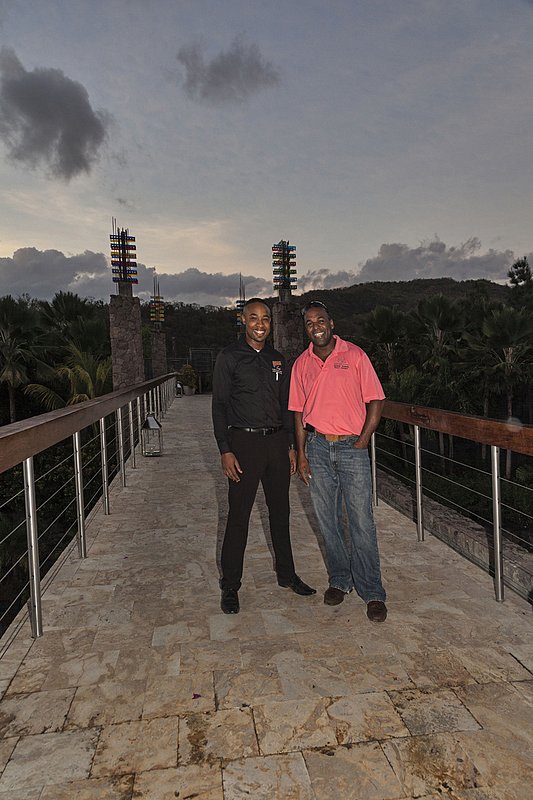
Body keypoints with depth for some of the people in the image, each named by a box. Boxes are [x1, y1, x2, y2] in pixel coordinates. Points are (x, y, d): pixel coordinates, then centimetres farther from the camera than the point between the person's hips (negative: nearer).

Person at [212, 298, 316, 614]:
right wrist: (225, 450, -12)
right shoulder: (229, 357, -2)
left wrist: (291, 446, 11)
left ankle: (287, 574, 31)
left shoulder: (278, 360, 12)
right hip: (244, 442, -4)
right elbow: (219, 405, -5)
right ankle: (230, 586, 16)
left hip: (277, 440, 5)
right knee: (239, 516, 1)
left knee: (280, 512, 15)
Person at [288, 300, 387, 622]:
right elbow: (299, 411, 11)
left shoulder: (355, 355, -1)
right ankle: (340, 580, 28)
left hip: (351, 446, -3)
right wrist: (302, 453, 5)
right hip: (317, 446, 3)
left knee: (362, 521, -2)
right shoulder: (301, 364, 8)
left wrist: (362, 441, -9)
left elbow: (376, 401, -2)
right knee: (328, 519, 11)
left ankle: (372, 592, 11)